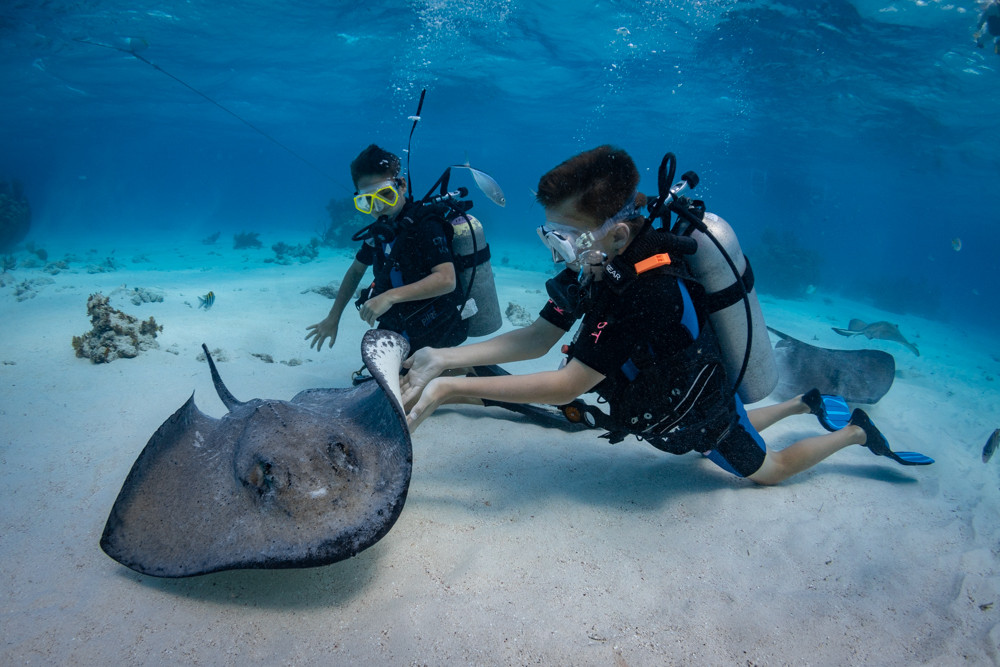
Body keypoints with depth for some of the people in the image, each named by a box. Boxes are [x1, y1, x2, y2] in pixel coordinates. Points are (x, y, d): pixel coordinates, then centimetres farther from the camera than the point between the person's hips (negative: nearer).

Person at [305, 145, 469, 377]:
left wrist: (390, 296, -38)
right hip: (397, 331, 9)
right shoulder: (379, 230, 2)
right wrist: (333, 317, 14)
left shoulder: (425, 225, -21)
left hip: (432, 338, -8)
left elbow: (446, 280, -33)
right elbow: (356, 270, 16)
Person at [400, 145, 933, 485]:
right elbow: (537, 338, -16)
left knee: (768, 468, 22)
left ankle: (853, 431, 41)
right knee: (719, 439, 36)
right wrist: (444, 357, -25)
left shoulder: (648, 289, -44)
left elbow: (565, 385, -44)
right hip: (688, 391, 7)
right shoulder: (596, 262, -19)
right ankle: (804, 404, 50)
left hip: (703, 411, -7)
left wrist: (452, 389, -45)